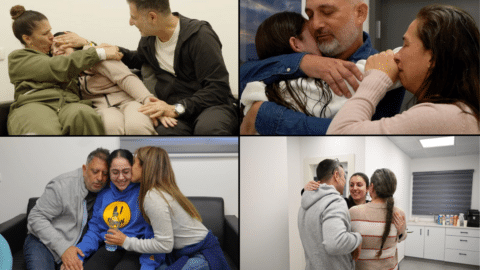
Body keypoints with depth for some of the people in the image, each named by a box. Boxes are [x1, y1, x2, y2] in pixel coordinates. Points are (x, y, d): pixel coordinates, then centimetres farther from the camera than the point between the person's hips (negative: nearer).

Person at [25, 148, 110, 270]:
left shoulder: (104, 190, -3)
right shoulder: (62, 185, -16)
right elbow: (36, 218, -15)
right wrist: (63, 247, -23)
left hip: (73, 247, 5)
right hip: (43, 242, -4)